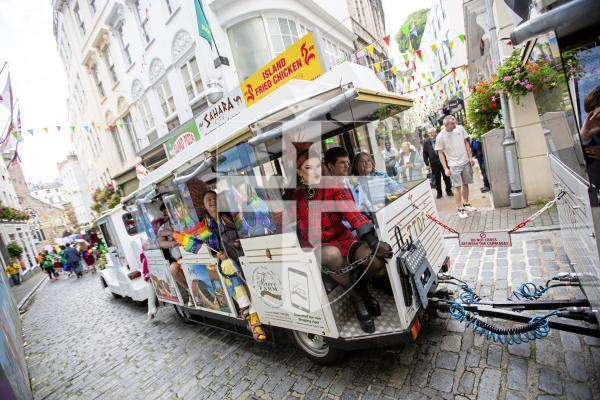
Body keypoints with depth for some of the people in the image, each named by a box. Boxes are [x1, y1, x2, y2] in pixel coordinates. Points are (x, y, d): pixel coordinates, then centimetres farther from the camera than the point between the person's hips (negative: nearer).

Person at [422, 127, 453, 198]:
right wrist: (427, 164, 0)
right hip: (434, 164, 1)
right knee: (437, 179, 8)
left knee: (446, 177, 9)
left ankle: (449, 191, 23)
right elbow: (425, 154, 4)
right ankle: (439, 192, 20)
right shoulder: (426, 143, 2)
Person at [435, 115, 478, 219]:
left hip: (466, 162, 4)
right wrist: (445, 169, -11)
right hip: (454, 165, -4)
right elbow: (440, 154, -8)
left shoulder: (460, 128, -2)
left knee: (465, 184, 12)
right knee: (457, 186, -5)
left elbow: (466, 143, 8)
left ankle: (466, 204, 27)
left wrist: (470, 157, 5)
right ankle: (460, 209, 2)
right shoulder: (440, 137, -13)